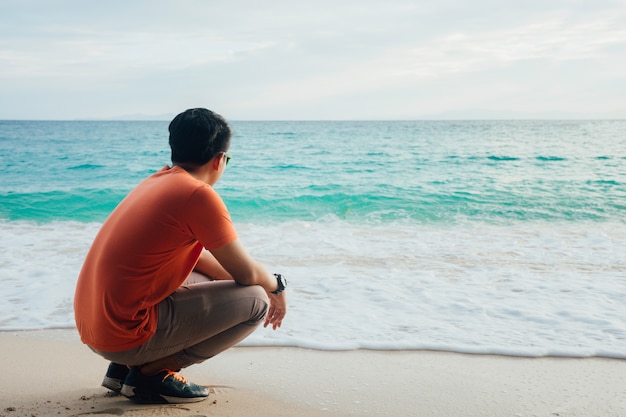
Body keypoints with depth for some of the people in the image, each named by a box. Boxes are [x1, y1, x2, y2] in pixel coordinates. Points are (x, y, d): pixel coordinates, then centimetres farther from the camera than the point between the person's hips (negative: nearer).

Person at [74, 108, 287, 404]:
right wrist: (276, 285, 12)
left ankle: (126, 367, 17)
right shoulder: (200, 195, -16)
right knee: (255, 300, -5)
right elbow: (246, 272, -9)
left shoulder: (157, 181, 12)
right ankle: (153, 372, -2)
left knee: (206, 280, 28)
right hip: (124, 336, -9)